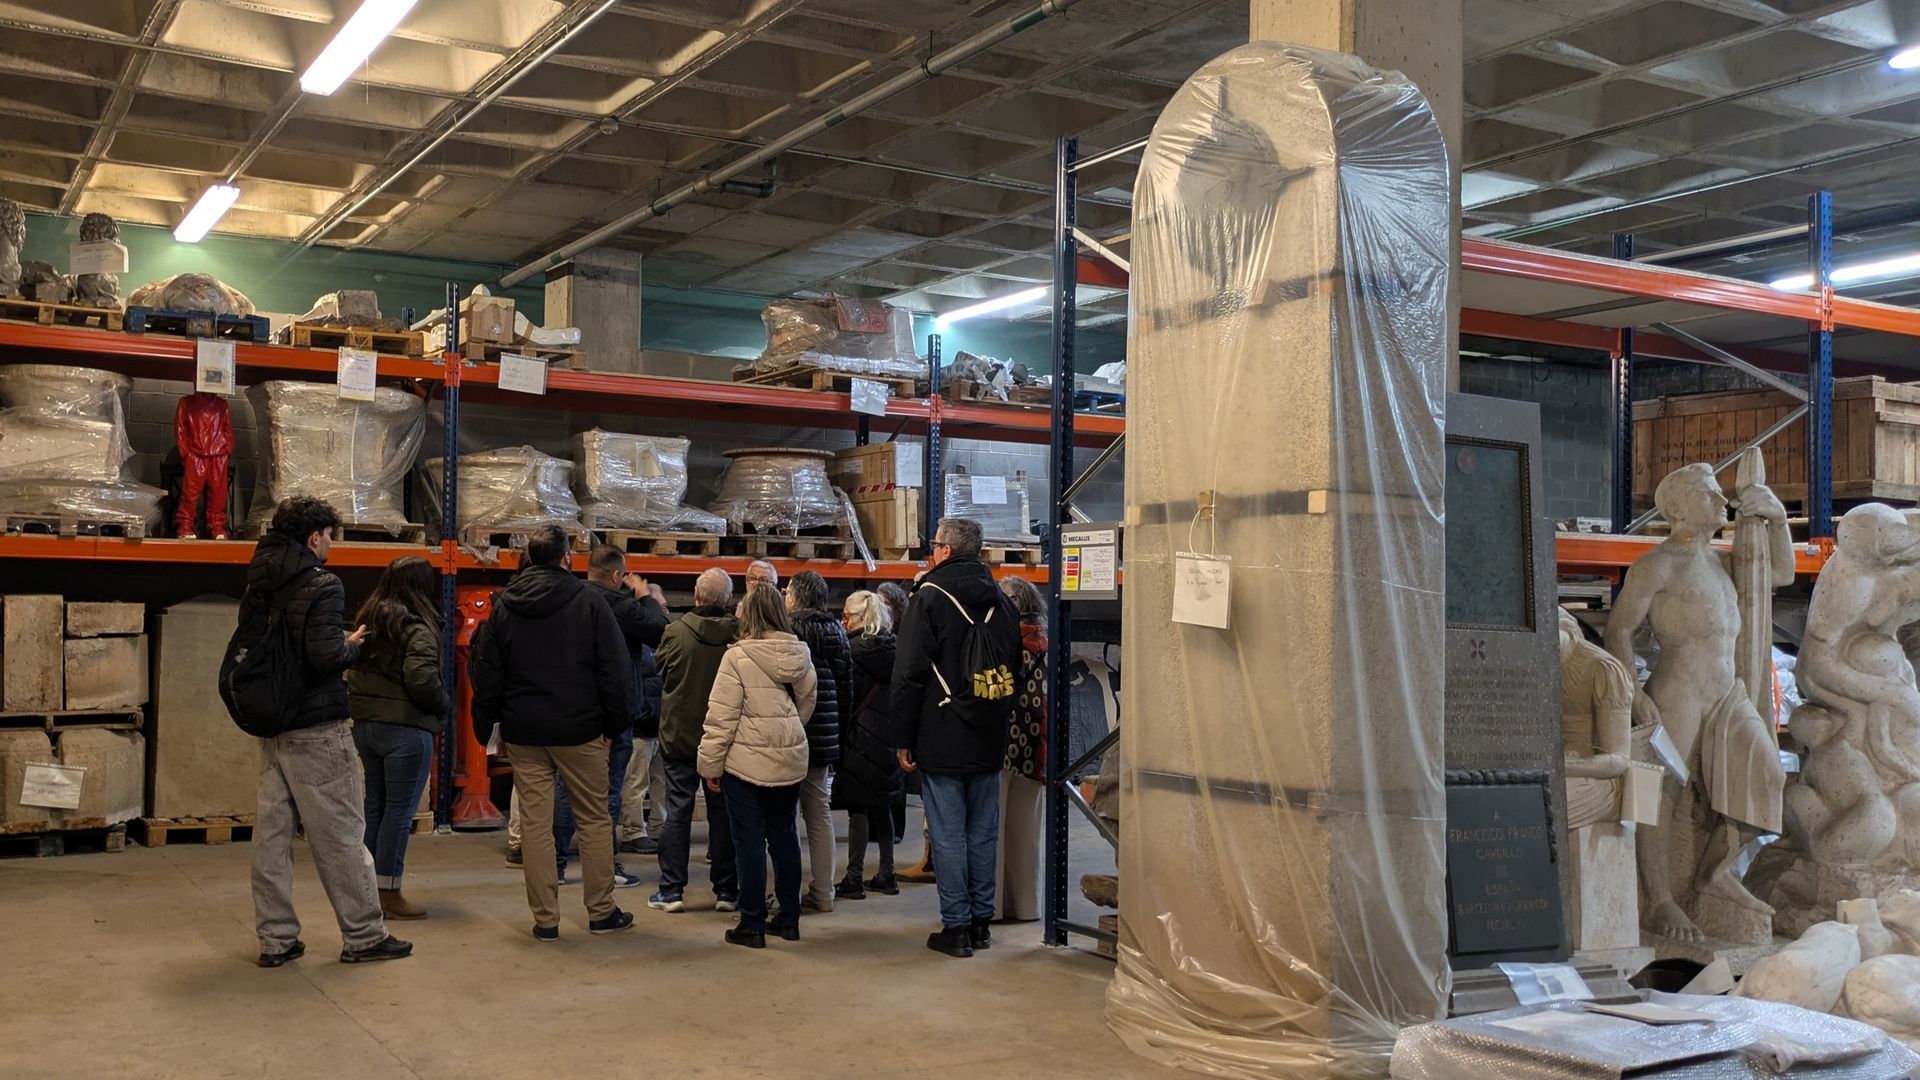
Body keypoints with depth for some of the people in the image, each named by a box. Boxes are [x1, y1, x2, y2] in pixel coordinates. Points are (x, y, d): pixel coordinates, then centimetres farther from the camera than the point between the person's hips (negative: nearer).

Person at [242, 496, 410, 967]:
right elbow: (325, 655, -23)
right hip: (316, 729, -8)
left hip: (271, 728, 8)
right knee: (342, 835, 0)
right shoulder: (322, 586, -14)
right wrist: (353, 645, -4)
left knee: (271, 835, 9)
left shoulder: (257, 589, 10)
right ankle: (364, 936, 7)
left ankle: (276, 938, 15)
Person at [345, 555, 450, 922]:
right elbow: (421, 680, -22)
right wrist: (444, 705, -6)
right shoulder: (417, 628, -13)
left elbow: (352, 671, 12)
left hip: (365, 724, 8)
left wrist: (361, 705, 15)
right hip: (405, 729, -8)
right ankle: (389, 893, 3)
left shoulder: (367, 622, 11)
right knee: (400, 811, -1)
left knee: (374, 806, 15)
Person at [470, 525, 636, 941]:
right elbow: (615, 669, -6)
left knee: (535, 824, 5)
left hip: (523, 734, 3)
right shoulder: (588, 602, -5)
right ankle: (601, 911, 14)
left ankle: (546, 918, 8)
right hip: (579, 730, -2)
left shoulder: (504, 607, 4)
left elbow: (486, 673, 7)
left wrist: (485, 727, 15)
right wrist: (617, 721, 3)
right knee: (594, 819, 9)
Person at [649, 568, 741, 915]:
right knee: (723, 814, 9)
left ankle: (671, 890, 9)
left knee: (677, 813, 7)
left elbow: (660, 669, 3)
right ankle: (726, 891, 14)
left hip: (679, 736, -1)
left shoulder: (676, 632, -13)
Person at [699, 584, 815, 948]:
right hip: (790, 762, 5)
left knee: (749, 842, 2)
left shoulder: (738, 657, -14)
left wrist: (711, 764, -6)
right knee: (784, 836, 15)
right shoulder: (800, 655, 2)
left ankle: (752, 925, 6)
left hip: (747, 763, -5)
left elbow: (721, 716, -13)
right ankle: (789, 918, 21)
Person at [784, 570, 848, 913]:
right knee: (820, 814, 13)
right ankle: (823, 893, 16)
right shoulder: (835, 632, 7)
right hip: (823, 735, 6)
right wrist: (839, 724, 17)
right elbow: (846, 686, 9)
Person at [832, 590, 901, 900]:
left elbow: (847, 696, -13)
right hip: (888, 737, 7)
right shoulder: (893, 648, 6)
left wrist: (839, 733, -6)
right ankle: (886, 875, 20)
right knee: (882, 805, 14)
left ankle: (854, 879, 0)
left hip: (862, 737, -7)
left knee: (857, 807, -2)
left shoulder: (856, 649, -12)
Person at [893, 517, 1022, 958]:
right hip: (989, 742, 6)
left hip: (941, 742, -6)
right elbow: (1016, 670, 15)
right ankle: (981, 920, 18)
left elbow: (909, 674, -11)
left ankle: (956, 925, 2)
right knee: (983, 833, 12)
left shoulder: (929, 597, -8)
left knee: (947, 835, -1)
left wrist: (904, 739, -5)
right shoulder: (1001, 602, 10)